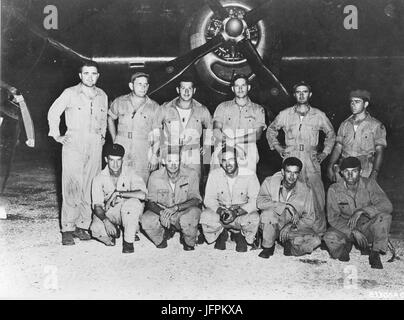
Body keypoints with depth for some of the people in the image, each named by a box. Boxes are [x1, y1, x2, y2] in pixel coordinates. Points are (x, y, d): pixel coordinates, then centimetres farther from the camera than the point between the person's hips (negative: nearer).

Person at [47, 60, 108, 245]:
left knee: (90, 187, 3)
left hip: (95, 146, 4)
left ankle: (82, 226, 11)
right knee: (71, 187, -9)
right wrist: (56, 136, 5)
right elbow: (53, 113, 8)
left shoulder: (102, 96, 12)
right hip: (73, 145, -4)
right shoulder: (70, 93, 0)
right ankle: (67, 229, -4)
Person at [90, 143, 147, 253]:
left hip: (130, 212, -1)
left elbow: (142, 194, -31)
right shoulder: (99, 178, -9)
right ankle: (113, 232, 8)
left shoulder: (129, 173, -15)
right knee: (96, 229, -28)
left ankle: (128, 241, -17)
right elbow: (97, 205, -12)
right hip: (109, 213, 1)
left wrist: (118, 193, -32)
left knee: (132, 203, -36)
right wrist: (106, 221, -32)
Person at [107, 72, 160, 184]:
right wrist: (114, 139, 14)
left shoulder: (154, 107, 2)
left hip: (143, 156, -1)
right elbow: (110, 119, 23)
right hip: (120, 153, 1)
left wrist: (154, 155, -1)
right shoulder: (119, 102, 5)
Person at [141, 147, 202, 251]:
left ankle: (189, 243, -1)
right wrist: (161, 212, -31)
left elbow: (196, 200, -17)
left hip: (184, 212, -1)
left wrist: (175, 208, -33)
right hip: (161, 212, 2)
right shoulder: (155, 176, -10)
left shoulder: (191, 174, -14)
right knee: (146, 220, -27)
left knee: (193, 212, -36)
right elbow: (151, 202, -7)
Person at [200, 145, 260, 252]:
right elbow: (209, 199, -8)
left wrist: (237, 212, -33)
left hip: (242, 213, -1)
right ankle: (221, 234, 5)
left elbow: (255, 201, -18)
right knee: (205, 216, -30)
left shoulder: (249, 175, -15)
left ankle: (240, 235, 3)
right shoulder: (214, 174, -9)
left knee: (254, 218, -34)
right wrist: (220, 211, -29)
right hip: (220, 211, 1)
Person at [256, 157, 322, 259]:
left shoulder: (306, 190, -8)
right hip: (272, 226, -1)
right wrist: (286, 206, -31)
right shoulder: (270, 182, -11)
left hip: (294, 228, 1)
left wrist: (290, 227, -20)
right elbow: (260, 202, -25)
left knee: (314, 240, -25)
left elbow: (309, 218, -6)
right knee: (269, 211, -33)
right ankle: (268, 247, -11)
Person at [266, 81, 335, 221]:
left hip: (312, 162, 0)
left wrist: (325, 152, 15)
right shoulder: (285, 114, 9)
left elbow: (331, 133, 23)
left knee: (318, 198, -6)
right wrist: (277, 147, 11)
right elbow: (271, 130, 22)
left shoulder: (319, 115, 9)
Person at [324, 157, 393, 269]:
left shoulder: (369, 184, -10)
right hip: (345, 229, 0)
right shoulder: (334, 189, -11)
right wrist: (353, 232, -26)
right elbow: (333, 218, -12)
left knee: (384, 217, -30)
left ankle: (375, 254, -11)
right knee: (330, 238, -33)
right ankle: (346, 246, 5)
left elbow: (387, 205, -22)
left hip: (367, 227, 0)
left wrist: (361, 211, -35)